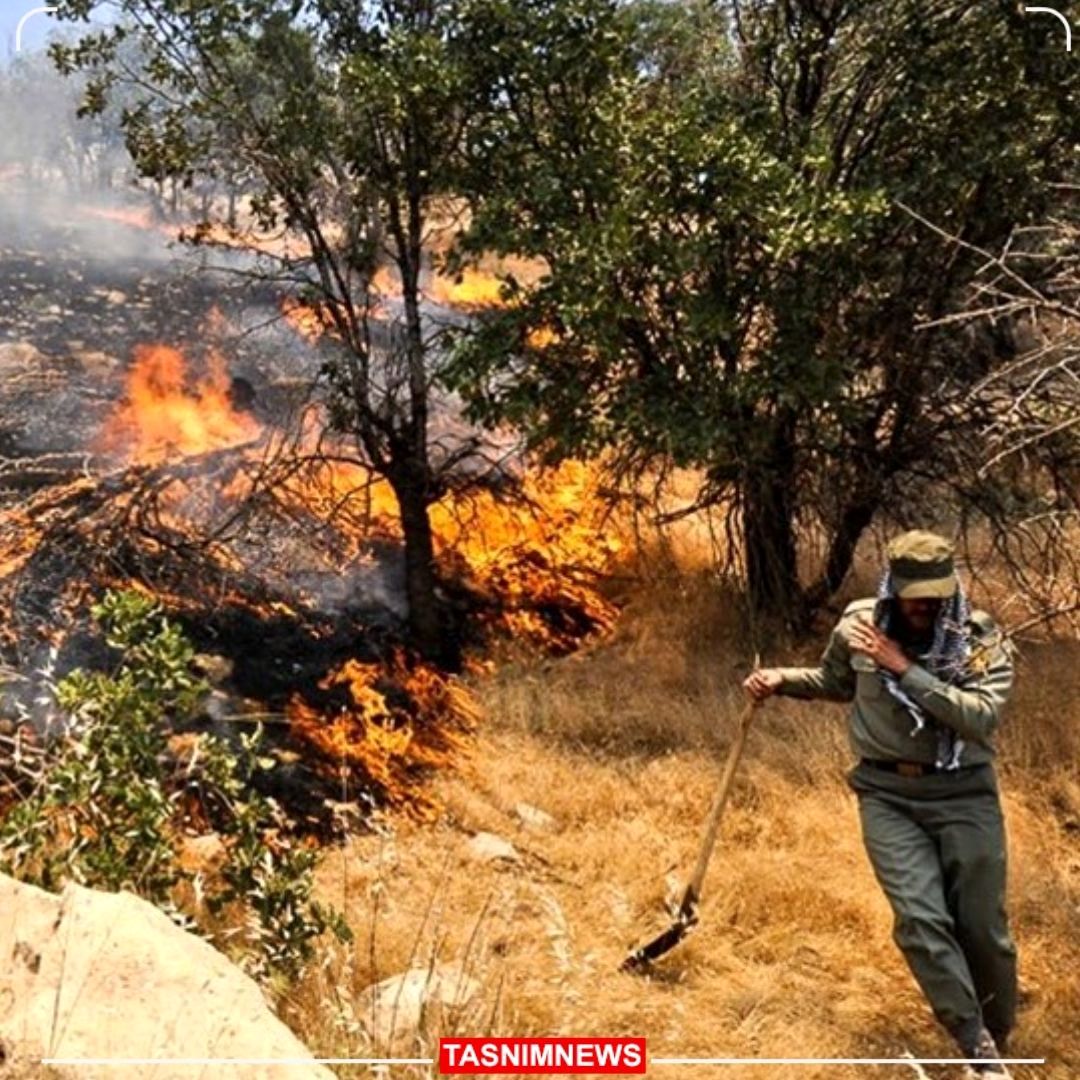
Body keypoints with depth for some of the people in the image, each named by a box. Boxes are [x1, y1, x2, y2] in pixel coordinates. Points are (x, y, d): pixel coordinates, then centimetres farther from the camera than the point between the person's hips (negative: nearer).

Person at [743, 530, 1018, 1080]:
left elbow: (982, 718, -24)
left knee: (982, 926, 5)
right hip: (887, 793, 1)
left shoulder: (981, 638, -9)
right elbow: (835, 683, 20)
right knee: (920, 918, -15)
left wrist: (904, 668, -25)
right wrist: (780, 679, 3)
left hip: (964, 793, -1)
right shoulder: (858, 625, -1)